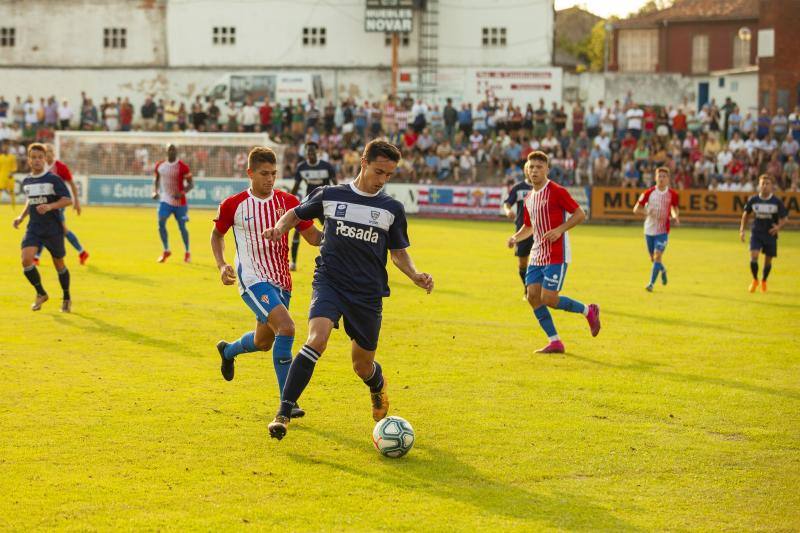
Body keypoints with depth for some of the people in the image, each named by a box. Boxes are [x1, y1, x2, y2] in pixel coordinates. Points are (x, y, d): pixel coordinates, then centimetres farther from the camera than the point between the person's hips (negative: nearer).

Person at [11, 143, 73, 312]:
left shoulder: (53, 179, -9)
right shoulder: (26, 182, 8)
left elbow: (67, 200, -14)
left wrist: (50, 206, -28)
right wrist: (21, 216, 13)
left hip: (53, 229, -4)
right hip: (33, 228, 4)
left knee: (59, 264, 8)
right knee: (26, 260, -16)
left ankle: (67, 298, 30)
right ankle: (41, 294, 5)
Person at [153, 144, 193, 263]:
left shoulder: (183, 167, -11)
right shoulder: (160, 166, 2)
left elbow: (191, 184, -8)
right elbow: (157, 180, 17)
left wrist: (183, 193, -25)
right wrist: (155, 191, 0)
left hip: (179, 202, -3)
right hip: (165, 200, 3)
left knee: (182, 227, 4)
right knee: (161, 223, -15)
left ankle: (187, 252, 24)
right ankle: (166, 251, 0)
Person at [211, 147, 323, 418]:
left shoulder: (288, 202, 1)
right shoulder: (233, 205, -5)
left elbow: (313, 237, 3)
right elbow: (217, 234, 12)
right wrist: (222, 265, -3)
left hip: (281, 281, 5)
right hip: (253, 280, -5)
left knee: (263, 341, 20)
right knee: (286, 327, -26)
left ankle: (228, 351, 57)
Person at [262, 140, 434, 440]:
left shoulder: (393, 209, 5)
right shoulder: (330, 196, 2)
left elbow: (398, 252, 15)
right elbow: (296, 213, 17)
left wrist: (415, 275, -4)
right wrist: (279, 228, -4)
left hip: (369, 294, 2)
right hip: (329, 281, -2)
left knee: (363, 367, 10)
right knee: (317, 339, -29)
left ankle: (378, 387, 49)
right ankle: (283, 414, -27)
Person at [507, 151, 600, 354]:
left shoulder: (556, 191, -10)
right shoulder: (529, 198, 14)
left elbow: (580, 215, -11)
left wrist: (559, 230, -21)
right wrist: (515, 237, 6)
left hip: (556, 256, -8)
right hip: (537, 255, 8)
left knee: (548, 299, -12)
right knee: (533, 296, -3)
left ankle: (588, 311, 12)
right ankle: (555, 342, 5)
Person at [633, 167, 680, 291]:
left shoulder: (672, 194, -3)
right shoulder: (649, 193, -4)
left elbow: (674, 208, 14)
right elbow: (636, 209, 0)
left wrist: (675, 216, -8)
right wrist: (645, 211, -21)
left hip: (663, 230, -2)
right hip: (649, 229, 2)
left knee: (657, 256, -15)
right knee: (653, 258, 13)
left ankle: (651, 283, -10)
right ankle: (662, 270, 46)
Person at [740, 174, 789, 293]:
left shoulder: (777, 202, -9)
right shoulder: (753, 200, -5)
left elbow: (785, 218, -2)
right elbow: (746, 214, 11)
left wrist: (779, 227, -22)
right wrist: (742, 230, 5)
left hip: (771, 234, 0)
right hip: (756, 233, 0)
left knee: (768, 260, 8)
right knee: (753, 256, -16)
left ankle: (764, 281, 35)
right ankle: (755, 280, 9)